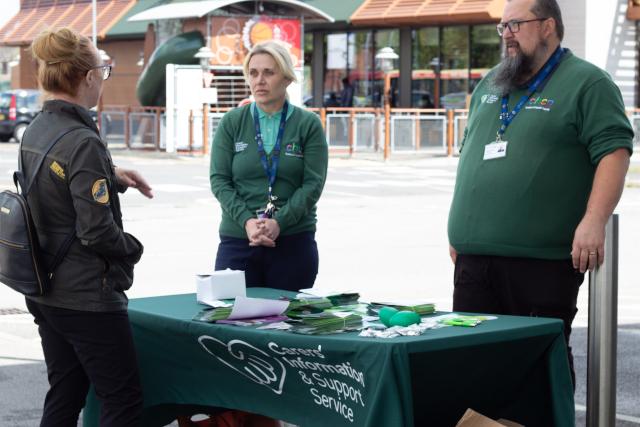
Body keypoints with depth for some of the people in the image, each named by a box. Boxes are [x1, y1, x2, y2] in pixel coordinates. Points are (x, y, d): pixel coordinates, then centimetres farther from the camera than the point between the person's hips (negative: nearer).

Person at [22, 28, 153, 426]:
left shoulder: (35, 132, 5)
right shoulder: (83, 143, -22)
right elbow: (96, 231, -23)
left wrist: (111, 177, 13)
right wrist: (133, 248, -5)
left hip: (44, 289, 9)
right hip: (87, 296, -9)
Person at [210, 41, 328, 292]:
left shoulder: (308, 125, 3)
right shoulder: (231, 123, 7)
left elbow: (313, 184, -4)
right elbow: (219, 180, 1)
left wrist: (279, 222, -17)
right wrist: (247, 221, -14)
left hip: (294, 241, -1)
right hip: (237, 240, 1)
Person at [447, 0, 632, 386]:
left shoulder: (587, 84, -3)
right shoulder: (489, 86, 19)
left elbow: (613, 151, -12)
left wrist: (593, 221, -23)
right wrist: (460, 231, 20)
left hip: (543, 262, -7)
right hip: (474, 258, 7)